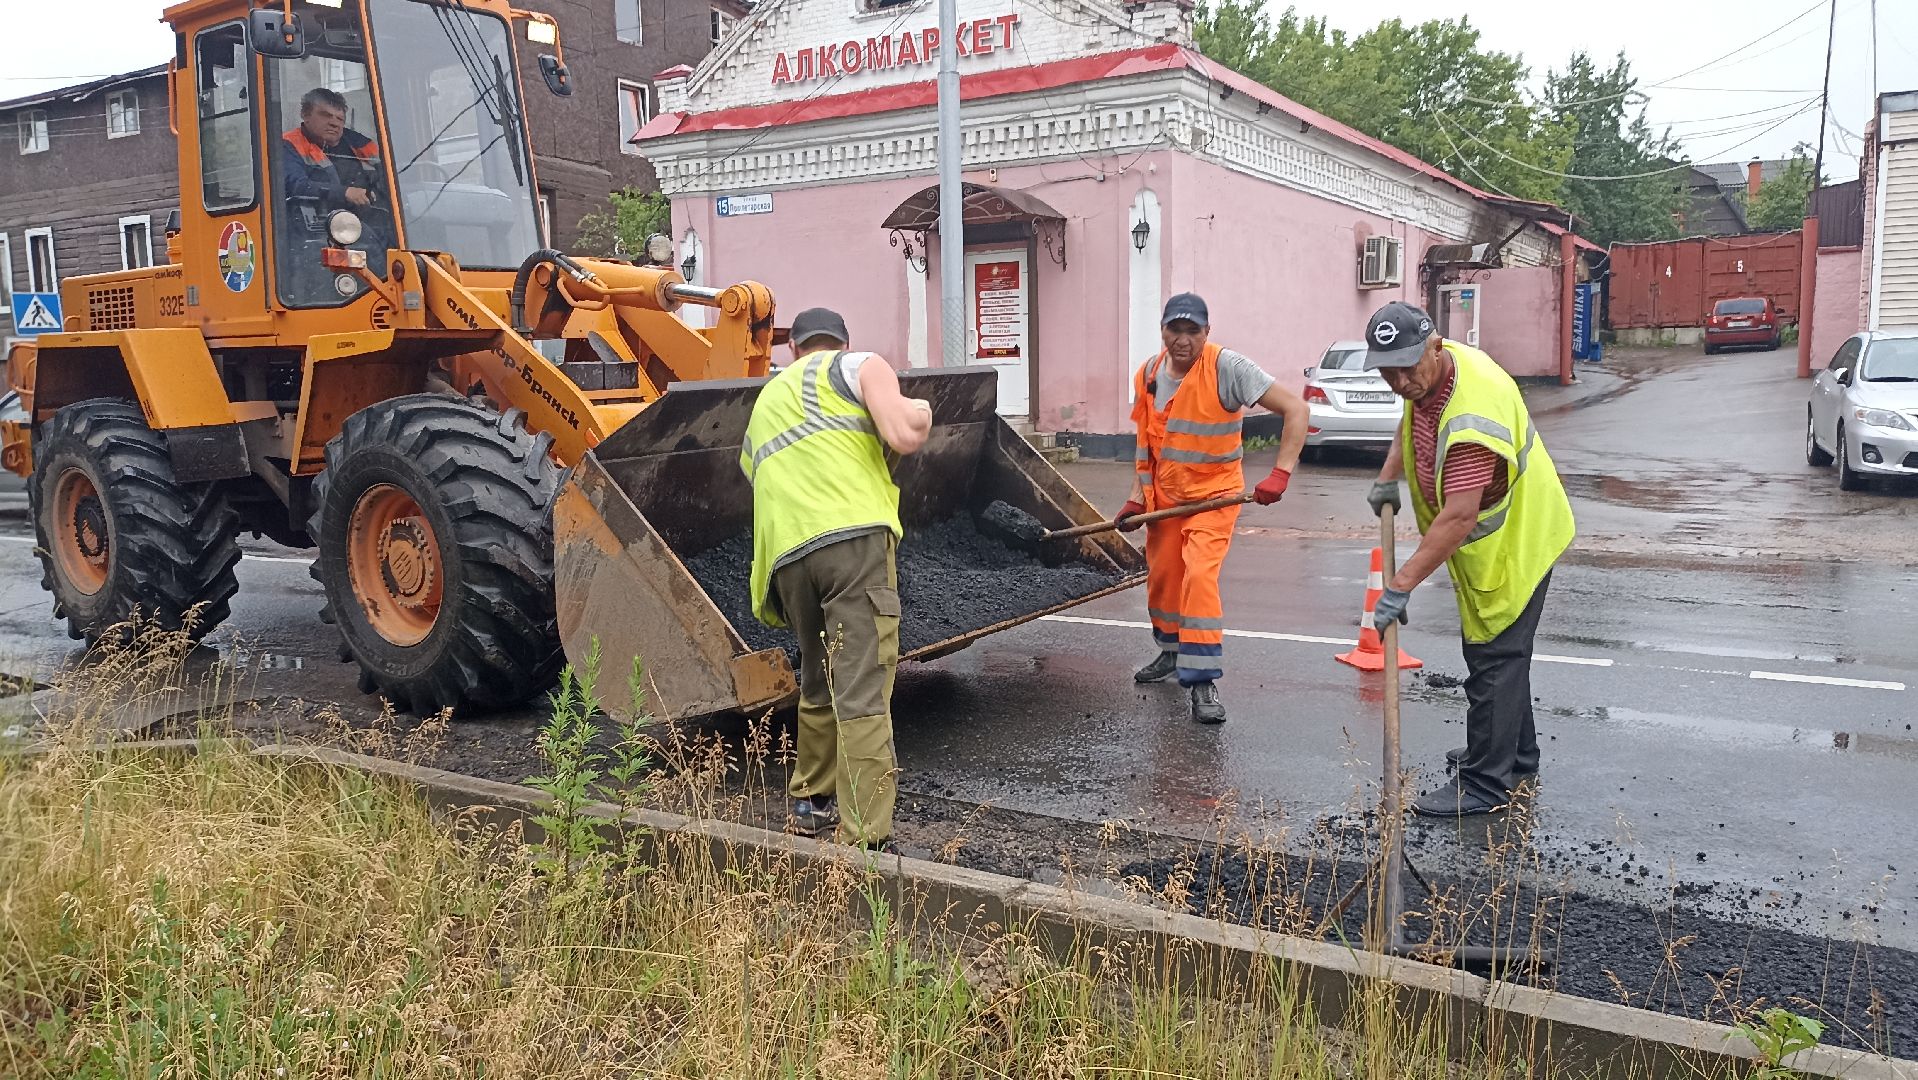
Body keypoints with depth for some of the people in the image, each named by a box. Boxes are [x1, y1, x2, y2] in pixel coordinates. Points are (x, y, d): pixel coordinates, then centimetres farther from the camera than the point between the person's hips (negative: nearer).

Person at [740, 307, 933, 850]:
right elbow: (905, 437, -3)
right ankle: (864, 840, -10)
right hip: (855, 537, -6)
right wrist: (919, 410, 19)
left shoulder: (763, 404, 34)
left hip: (785, 555, 6)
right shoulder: (860, 365, 16)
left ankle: (811, 802, 37)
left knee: (818, 686, 23)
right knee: (862, 694, -8)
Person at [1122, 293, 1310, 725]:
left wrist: (1280, 475, -31)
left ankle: (1204, 681, -13)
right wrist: (1136, 497, 4)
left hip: (1213, 494, -6)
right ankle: (1173, 651, 42)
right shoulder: (1148, 374, -2)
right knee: (1161, 576, 16)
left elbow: (1296, 409, -24)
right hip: (1164, 495, 6)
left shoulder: (1226, 367, -21)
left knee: (1199, 576, -21)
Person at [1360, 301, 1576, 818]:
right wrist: (1389, 476, 10)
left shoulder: (1471, 418, -37)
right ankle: (1516, 753, 39)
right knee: (1500, 651, 22)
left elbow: (1459, 517, -41)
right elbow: (1412, 422, 20)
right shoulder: (1429, 373, -6)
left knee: (1494, 659, -5)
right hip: (1494, 537, 10)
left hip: (1513, 543, -10)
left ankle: (1485, 784, 4)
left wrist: (1401, 585, -40)